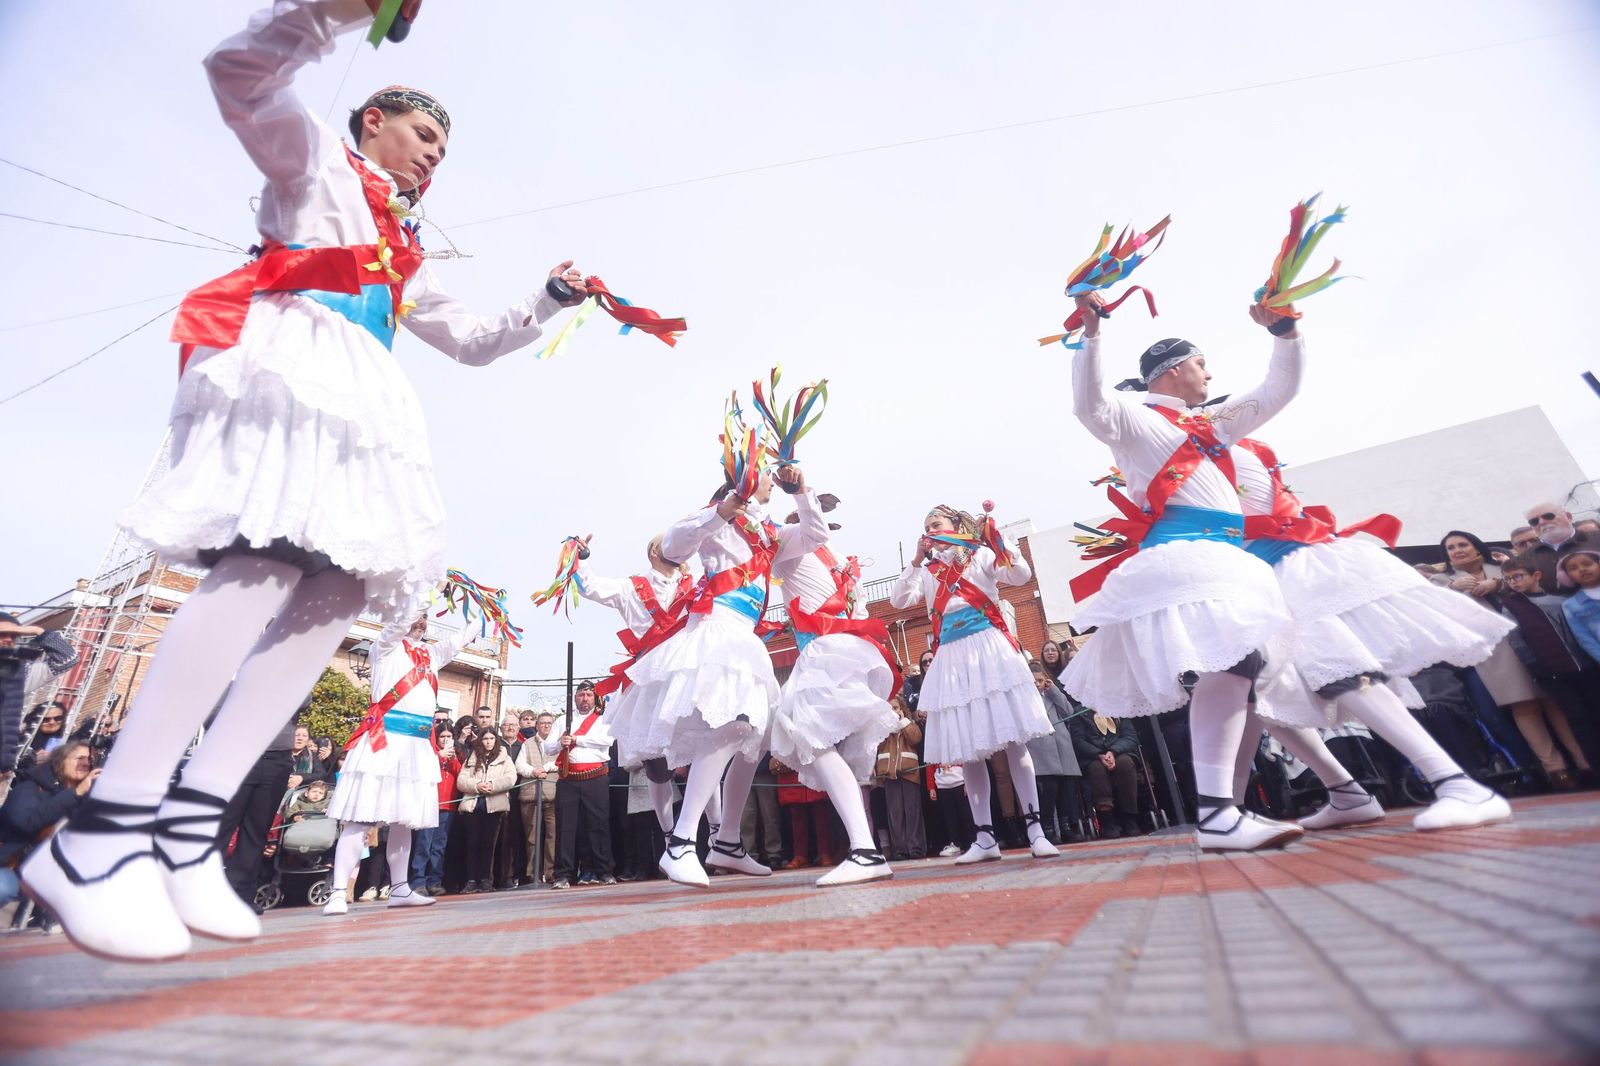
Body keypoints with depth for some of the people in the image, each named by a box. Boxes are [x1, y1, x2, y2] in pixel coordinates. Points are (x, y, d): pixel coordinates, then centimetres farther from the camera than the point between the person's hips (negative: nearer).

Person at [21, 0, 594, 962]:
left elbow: (475, 342, 37)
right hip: (285, 360, -7)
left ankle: (192, 825, -11)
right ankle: (105, 831, -28)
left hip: (357, 401, 7)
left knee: (340, 590, -11)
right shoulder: (317, 158, 21)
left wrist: (549, 303, 31)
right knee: (274, 558, -30)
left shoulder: (408, 260, 37)